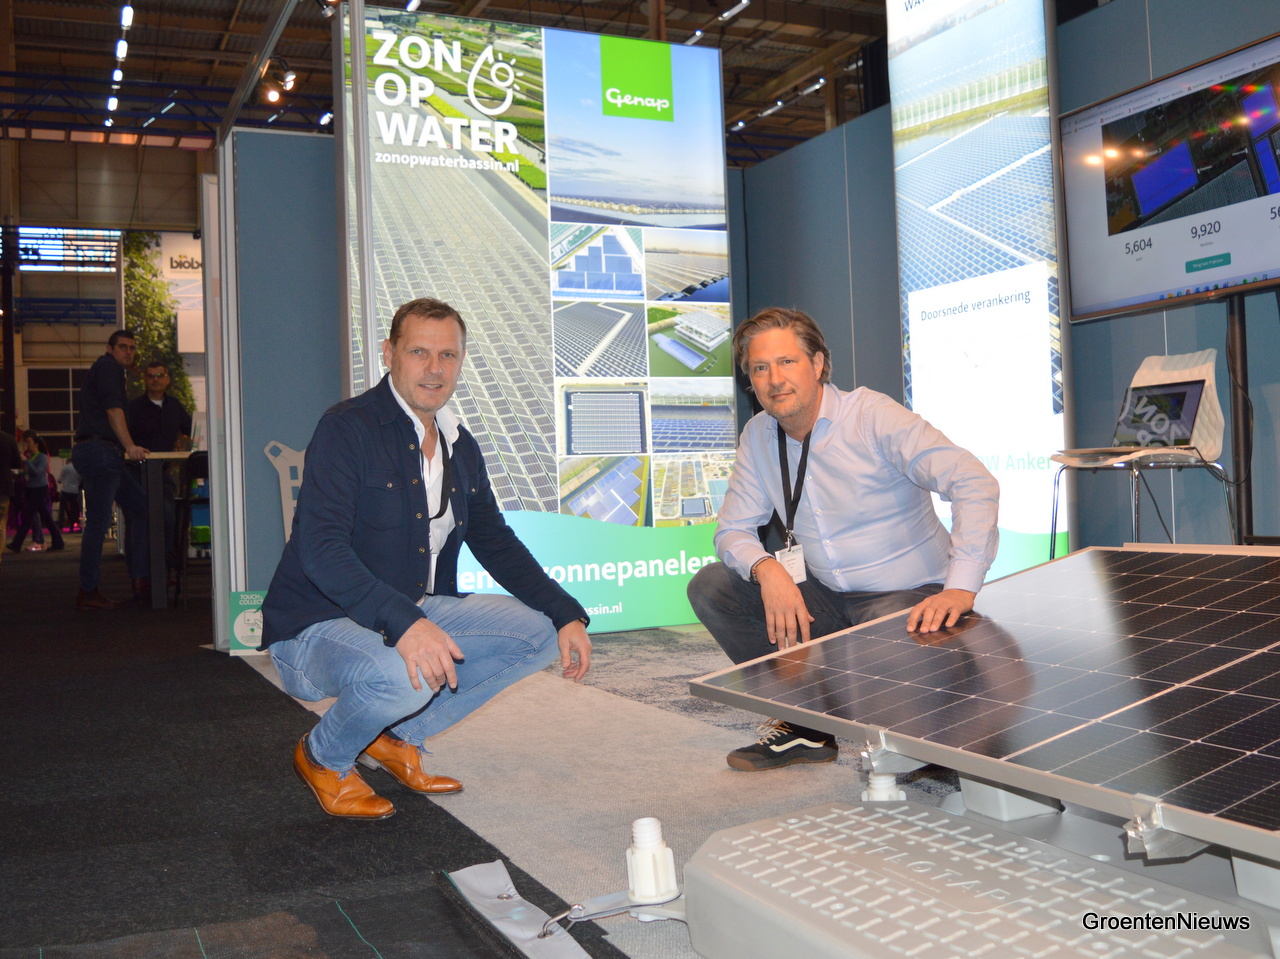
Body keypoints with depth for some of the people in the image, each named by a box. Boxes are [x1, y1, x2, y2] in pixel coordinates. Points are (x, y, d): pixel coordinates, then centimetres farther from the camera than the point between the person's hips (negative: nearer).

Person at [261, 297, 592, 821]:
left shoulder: (460, 446, 8)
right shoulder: (347, 428, -16)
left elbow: (496, 542, 15)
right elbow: (321, 551, -27)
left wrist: (566, 615, 1)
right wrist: (403, 623, -42)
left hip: (415, 615, 8)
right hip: (319, 626, -8)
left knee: (538, 630, -4)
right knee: (403, 674, -38)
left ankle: (395, 736, 6)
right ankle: (323, 757, -2)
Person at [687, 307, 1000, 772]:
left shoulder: (872, 415, -16)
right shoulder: (758, 436, 2)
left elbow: (975, 483, -24)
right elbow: (733, 530, 4)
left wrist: (961, 588, -37)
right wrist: (766, 569, -21)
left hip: (906, 599, -6)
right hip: (824, 600, 7)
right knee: (709, 586, -7)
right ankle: (807, 724, 2)